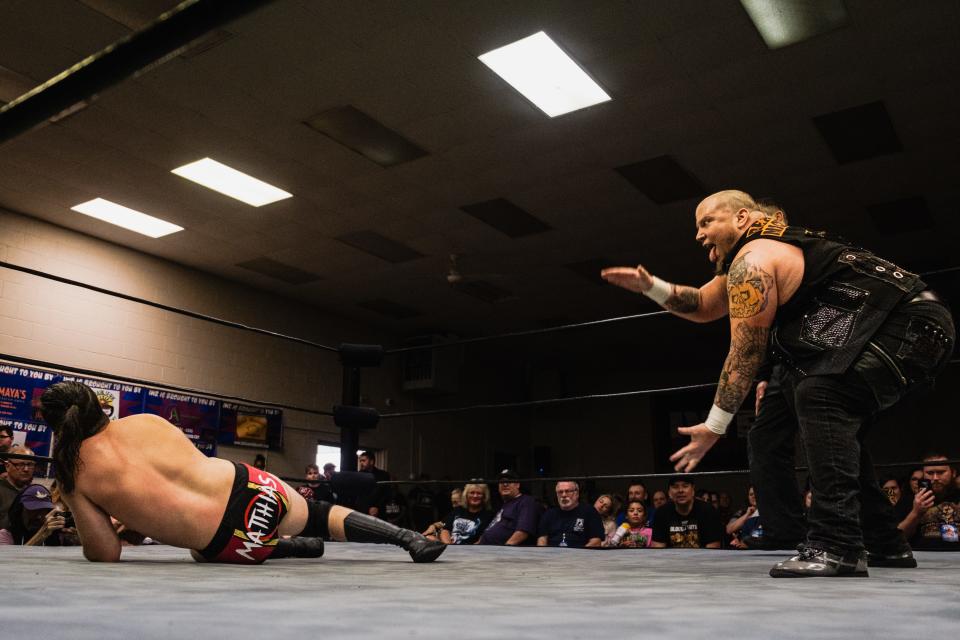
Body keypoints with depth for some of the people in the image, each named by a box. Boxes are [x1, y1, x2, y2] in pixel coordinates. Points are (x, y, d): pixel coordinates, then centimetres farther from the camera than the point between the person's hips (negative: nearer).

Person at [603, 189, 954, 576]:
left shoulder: (752, 259, -12)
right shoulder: (751, 260, 19)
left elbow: (745, 355, -13)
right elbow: (703, 306, 29)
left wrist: (713, 427, -7)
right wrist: (650, 286, 12)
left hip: (911, 327, -11)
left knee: (820, 396, -31)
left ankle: (836, 545, -35)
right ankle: (886, 544, 27)